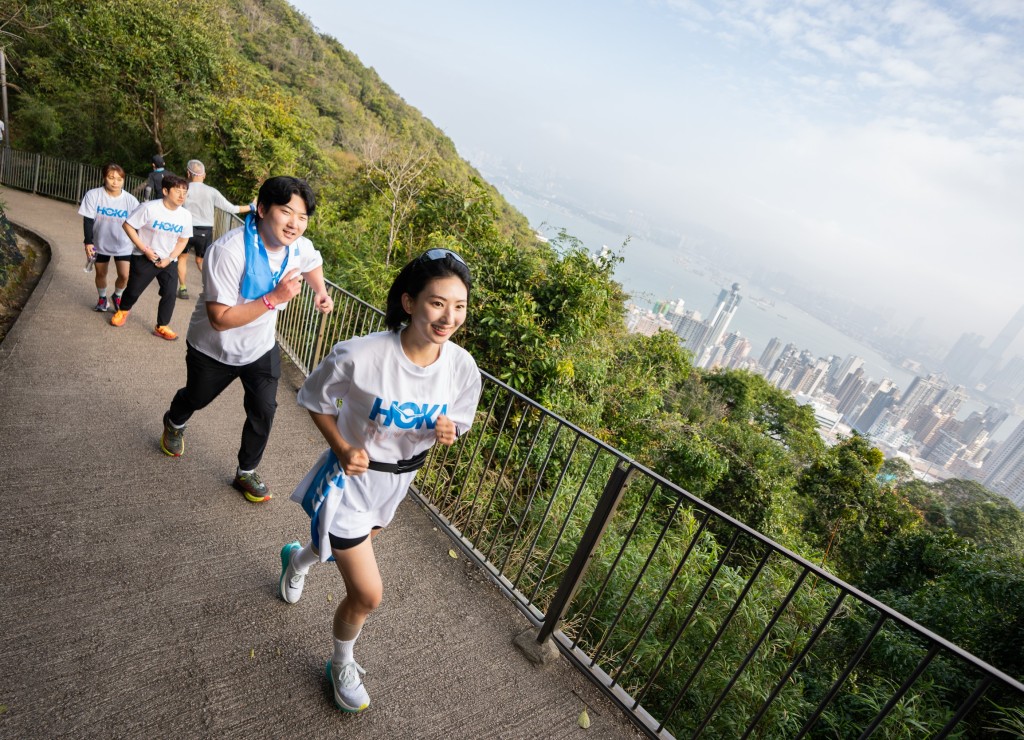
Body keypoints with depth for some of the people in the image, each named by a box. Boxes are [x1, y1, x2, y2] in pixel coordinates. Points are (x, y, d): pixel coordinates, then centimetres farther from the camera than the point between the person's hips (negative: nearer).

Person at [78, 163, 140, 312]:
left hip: (123, 245, -1)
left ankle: (116, 297, 25)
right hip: (100, 243, 1)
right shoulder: (93, 195, -14)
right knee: (101, 274, 13)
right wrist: (88, 242, -18)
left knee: (124, 275, -6)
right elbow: (88, 220, -11)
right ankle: (102, 298, 38)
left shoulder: (130, 200, -14)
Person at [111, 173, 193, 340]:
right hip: (144, 258, -3)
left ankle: (162, 327, 11)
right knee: (134, 290, 9)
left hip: (168, 261, 3)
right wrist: (144, 249, -17)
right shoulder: (149, 208, -18)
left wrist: (170, 258, -6)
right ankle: (123, 310, 42)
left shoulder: (186, 216, -6)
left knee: (169, 293, -4)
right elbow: (128, 225, -12)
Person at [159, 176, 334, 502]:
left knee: (263, 409, -5)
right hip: (213, 349, -3)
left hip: (261, 348, 3)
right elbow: (220, 319, -37)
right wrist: (274, 298, -42)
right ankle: (174, 424, 61)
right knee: (195, 398, 24)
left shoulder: (301, 248, -17)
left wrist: (321, 291, -7)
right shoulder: (228, 251, -36)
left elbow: (313, 263, 11)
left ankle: (246, 473, 20)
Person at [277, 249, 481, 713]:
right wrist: (342, 448, -24)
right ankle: (342, 665, 36)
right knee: (367, 595, -1)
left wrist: (446, 432, -24)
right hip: (352, 480, -5)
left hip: (397, 483, 5)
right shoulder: (360, 356, -31)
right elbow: (316, 401, -12)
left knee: (351, 548, 32)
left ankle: (298, 557, 70)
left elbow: (457, 425, -2)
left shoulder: (462, 368, -19)